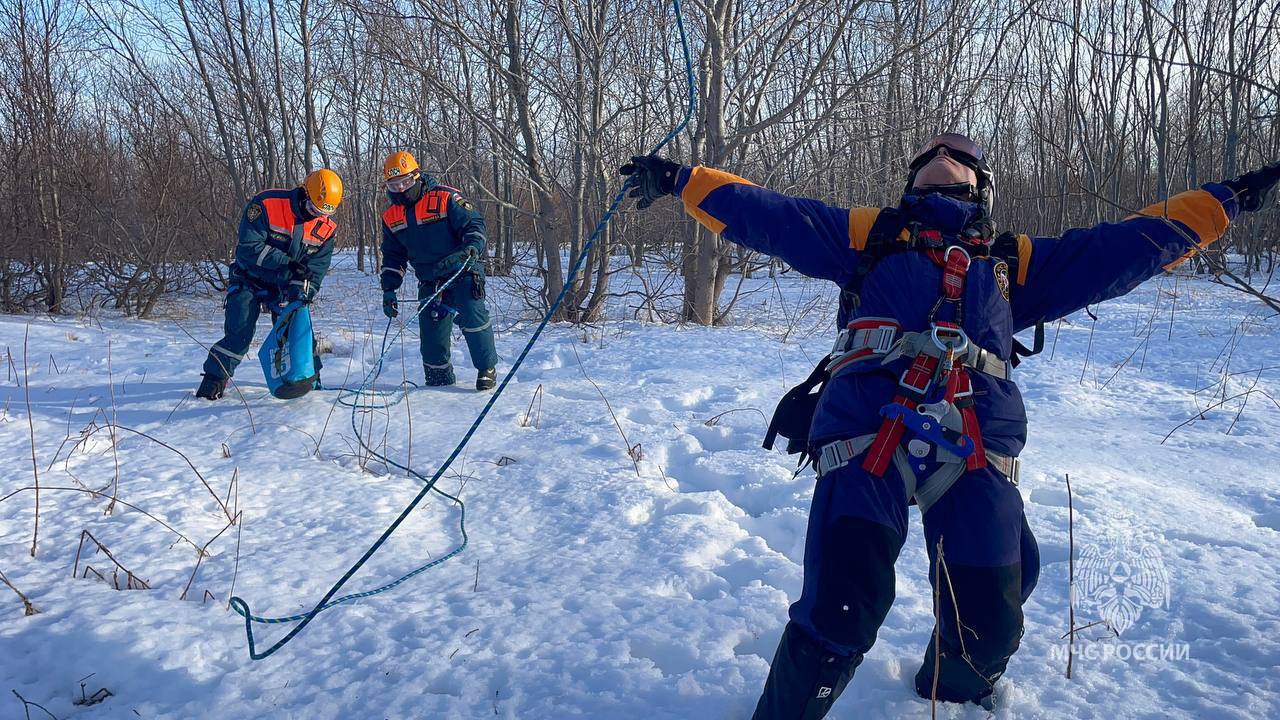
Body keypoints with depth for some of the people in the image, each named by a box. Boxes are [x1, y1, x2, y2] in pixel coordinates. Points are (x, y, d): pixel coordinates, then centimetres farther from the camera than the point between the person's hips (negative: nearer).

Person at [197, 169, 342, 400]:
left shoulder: (327, 228, -9)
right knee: (239, 334, -12)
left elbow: (317, 268, -9)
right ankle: (214, 379, 3)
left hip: (285, 287, 3)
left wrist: (301, 291, -26)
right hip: (249, 280, -3)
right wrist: (287, 263, -33)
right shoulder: (266, 204, -22)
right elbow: (249, 247, -26)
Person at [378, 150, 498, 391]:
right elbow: (393, 256, 13)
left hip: (463, 273, -5)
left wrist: (471, 248, -29)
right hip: (430, 282, 5)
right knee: (431, 332, -1)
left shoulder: (446, 198, -12)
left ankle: (487, 369, -1)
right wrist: (389, 289, 5)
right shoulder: (391, 217, 6)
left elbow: (474, 223, -10)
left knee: (472, 316, -17)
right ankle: (439, 380, 14)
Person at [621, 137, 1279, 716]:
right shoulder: (870, 233, 26)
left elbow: (1130, 245, 32)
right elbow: (764, 214, 24)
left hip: (976, 446, 3)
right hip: (869, 425, -2)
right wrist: (680, 180, 21)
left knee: (988, 625, 1)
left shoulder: (1015, 260, 30)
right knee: (841, 611, -19)